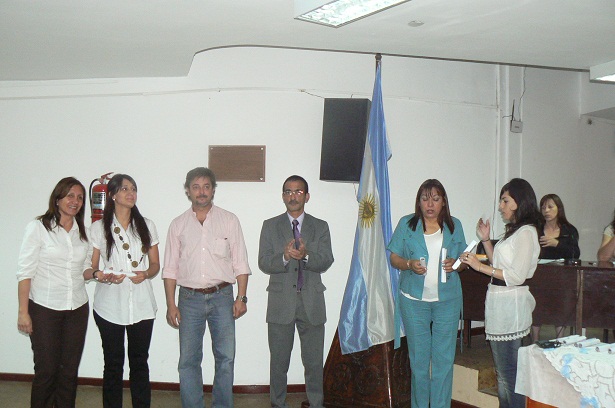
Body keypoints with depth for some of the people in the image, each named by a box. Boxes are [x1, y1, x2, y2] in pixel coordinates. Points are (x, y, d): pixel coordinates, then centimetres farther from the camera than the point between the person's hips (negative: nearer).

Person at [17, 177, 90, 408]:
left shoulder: (83, 231, 8)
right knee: (46, 370, 1)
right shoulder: (38, 227, -5)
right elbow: (25, 271, -7)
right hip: (44, 309, -4)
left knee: (69, 371, 7)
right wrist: (23, 311, -11)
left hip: (77, 309, 4)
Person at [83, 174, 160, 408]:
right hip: (110, 305, -1)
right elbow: (89, 269, 2)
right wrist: (99, 275, -20)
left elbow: (155, 264, 12)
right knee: (113, 364, 4)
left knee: (140, 362, 5)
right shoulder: (99, 228, 4)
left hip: (141, 305, 2)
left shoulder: (147, 226, 10)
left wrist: (145, 274, -10)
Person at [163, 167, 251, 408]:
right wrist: (171, 304, 2)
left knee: (226, 358, 1)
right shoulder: (178, 225, 9)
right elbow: (170, 268, 8)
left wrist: (241, 297, -3)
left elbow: (240, 263, 4)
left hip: (221, 297, -1)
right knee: (188, 361, 3)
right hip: (190, 298, 1)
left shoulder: (229, 221, 5)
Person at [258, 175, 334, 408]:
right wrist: (284, 256, -24)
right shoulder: (270, 226, 6)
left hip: (312, 303, 1)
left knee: (314, 361, 6)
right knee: (279, 360, 8)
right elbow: (264, 263, -4)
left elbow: (326, 262, -5)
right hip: (281, 303, 0)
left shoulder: (321, 227, 8)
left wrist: (305, 255, -25)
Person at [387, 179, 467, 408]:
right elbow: (393, 258, 3)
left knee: (444, 359, 1)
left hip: (447, 300, 1)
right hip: (414, 300, -1)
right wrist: (409, 264, -17)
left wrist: (455, 264, -11)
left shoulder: (454, 226, 7)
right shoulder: (406, 225, 3)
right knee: (419, 358, 6)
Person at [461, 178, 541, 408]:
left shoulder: (526, 232, -13)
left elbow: (516, 276, -19)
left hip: (510, 305, -10)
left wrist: (480, 267, -17)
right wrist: (486, 240, 11)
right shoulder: (513, 230, 17)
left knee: (508, 374, -4)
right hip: (501, 304, 10)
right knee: (504, 374, 15)